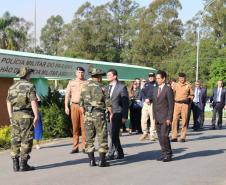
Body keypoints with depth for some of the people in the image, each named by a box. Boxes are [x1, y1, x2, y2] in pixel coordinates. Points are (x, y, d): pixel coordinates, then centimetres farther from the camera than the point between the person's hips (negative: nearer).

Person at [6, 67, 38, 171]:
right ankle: (23, 164, 0)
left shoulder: (12, 87, 12)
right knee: (26, 140, 0)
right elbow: (33, 102, -16)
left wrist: (11, 117, 18)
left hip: (15, 116, 6)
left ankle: (15, 165, 9)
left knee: (15, 140, 9)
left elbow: (8, 103, 13)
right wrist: (36, 116, -15)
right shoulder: (30, 86, -8)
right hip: (26, 116, -6)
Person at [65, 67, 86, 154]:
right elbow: (67, 95, 10)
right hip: (74, 106, 1)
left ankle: (84, 146, 0)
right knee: (75, 127, 2)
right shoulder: (71, 83, 11)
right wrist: (66, 106, 1)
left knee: (84, 127, -4)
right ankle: (75, 147, 6)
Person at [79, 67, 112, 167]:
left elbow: (81, 103, 11)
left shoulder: (84, 86, 6)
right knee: (102, 137, 3)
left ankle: (91, 160, 10)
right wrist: (111, 114, 4)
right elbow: (108, 103, -9)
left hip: (88, 114, 5)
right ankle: (102, 161, 3)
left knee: (89, 137, 9)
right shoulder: (99, 87, -10)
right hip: (99, 114, -5)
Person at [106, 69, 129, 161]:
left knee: (114, 135, -11)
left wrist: (124, 117, -12)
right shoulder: (107, 87, 15)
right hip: (108, 114, 7)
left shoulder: (122, 87, -6)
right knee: (113, 135, 9)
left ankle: (111, 154, -9)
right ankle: (120, 154, 19)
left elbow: (125, 103, -8)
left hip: (117, 115, -7)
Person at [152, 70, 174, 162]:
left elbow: (171, 104, -9)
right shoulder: (155, 89, 14)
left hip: (165, 117, -7)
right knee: (160, 137, 6)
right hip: (158, 118, 7)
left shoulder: (168, 89, -7)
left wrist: (169, 118, -14)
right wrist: (154, 116, 11)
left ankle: (168, 154, 1)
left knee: (164, 136, -10)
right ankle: (164, 153, 14)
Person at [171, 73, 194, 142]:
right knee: (174, 120, -5)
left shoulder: (189, 85, 5)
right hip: (177, 103, 2)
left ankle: (183, 137, 7)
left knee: (184, 120, -1)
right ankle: (174, 137, 0)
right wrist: (173, 100, 3)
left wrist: (189, 98, -8)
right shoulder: (176, 85, 11)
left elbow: (192, 95, 9)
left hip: (185, 104, -2)